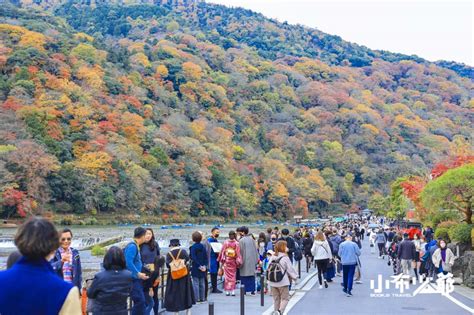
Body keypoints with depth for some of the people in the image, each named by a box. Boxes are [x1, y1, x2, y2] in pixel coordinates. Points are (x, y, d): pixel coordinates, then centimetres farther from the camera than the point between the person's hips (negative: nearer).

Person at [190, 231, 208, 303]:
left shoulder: (193, 247, -11)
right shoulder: (203, 246, 4)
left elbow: (193, 258, -15)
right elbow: (206, 257, 3)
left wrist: (199, 266, -10)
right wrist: (204, 266, 2)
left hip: (195, 268, -5)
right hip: (203, 268, 5)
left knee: (196, 283, -1)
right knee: (202, 283, 11)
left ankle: (197, 298, -1)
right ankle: (202, 298, 16)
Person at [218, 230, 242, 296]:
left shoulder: (226, 242, -7)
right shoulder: (236, 243, -8)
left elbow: (222, 252, -1)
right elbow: (238, 253, -6)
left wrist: (221, 260, 7)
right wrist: (238, 261, -1)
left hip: (226, 261, 0)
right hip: (233, 261, 0)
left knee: (227, 275, 5)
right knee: (233, 276, 7)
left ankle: (227, 291, 4)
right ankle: (233, 291, 4)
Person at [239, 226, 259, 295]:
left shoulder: (241, 240, -12)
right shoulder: (251, 239, 3)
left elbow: (240, 251, -10)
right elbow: (255, 250, 8)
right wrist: (256, 259, 15)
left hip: (245, 259, -5)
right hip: (252, 260, 5)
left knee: (244, 276, 4)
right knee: (252, 275, 10)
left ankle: (244, 290, 4)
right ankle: (252, 290, 9)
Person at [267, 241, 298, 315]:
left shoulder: (272, 258, 3)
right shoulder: (285, 258, -12)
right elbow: (290, 269, -8)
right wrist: (295, 277, 7)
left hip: (273, 283, 5)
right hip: (283, 282, -5)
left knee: (276, 299, 16)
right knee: (285, 298, 3)